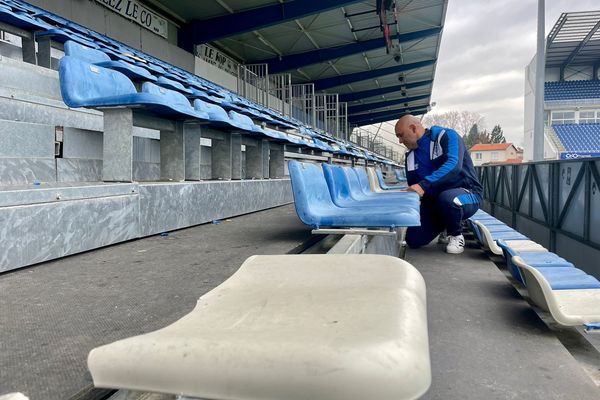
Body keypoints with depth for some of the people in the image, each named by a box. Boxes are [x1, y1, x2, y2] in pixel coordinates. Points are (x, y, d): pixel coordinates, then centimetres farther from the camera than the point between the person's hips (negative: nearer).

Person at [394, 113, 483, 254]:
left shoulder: (447, 136, -12)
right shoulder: (411, 156, 7)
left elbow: (453, 165, -31)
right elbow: (413, 189, 11)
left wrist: (424, 185, -41)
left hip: (466, 194, -6)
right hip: (434, 201, 6)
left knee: (446, 197, -40)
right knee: (413, 240, -7)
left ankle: (456, 236, -9)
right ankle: (447, 224, 22)